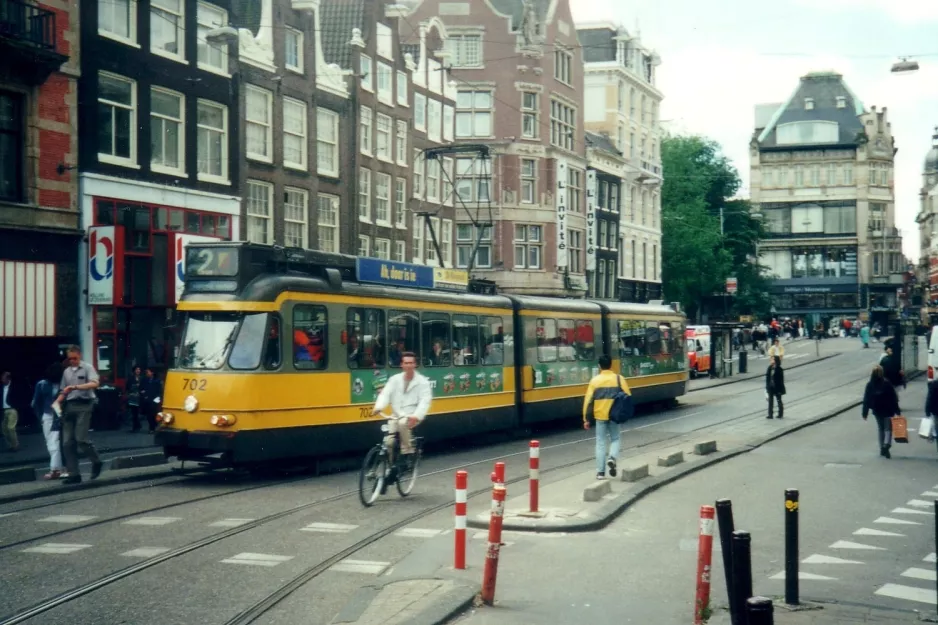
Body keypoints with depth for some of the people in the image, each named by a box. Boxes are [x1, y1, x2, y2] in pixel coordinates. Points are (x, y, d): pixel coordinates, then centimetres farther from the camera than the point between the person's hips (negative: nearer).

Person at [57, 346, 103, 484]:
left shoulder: (87, 368, 0)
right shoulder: (66, 371, 18)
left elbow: (94, 384, -17)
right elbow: (63, 391, 21)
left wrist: (75, 387, -26)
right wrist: (56, 402, 1)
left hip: (83, 405, -6)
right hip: (69, 406, 6)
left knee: (81, 438, -14)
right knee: (67, 442, 0)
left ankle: (96, 462, 11)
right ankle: (74, 474, 4)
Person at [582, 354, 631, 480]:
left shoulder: (594, 381, -1)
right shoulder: (619, 379, -2)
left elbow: (588, 400, -1)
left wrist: (586, 419, 5)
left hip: (600, 416, 0)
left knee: (600, 443, 8)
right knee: (615, 439, 17)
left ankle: (600, 472, 5)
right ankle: (612, 458, -12)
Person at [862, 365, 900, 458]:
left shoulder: (870, 385, -6)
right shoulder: (887, 383, -13)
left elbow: (866, 400, -3)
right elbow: (893, 398, -10)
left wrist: (865, 413, 4)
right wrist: (897, 411, -4)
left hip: (877, 411, 3)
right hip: (888, 411, -3)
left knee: (880, 429, 17)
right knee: (888, 428, 6)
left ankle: (882, 449, 18)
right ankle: (886, 444, -18)